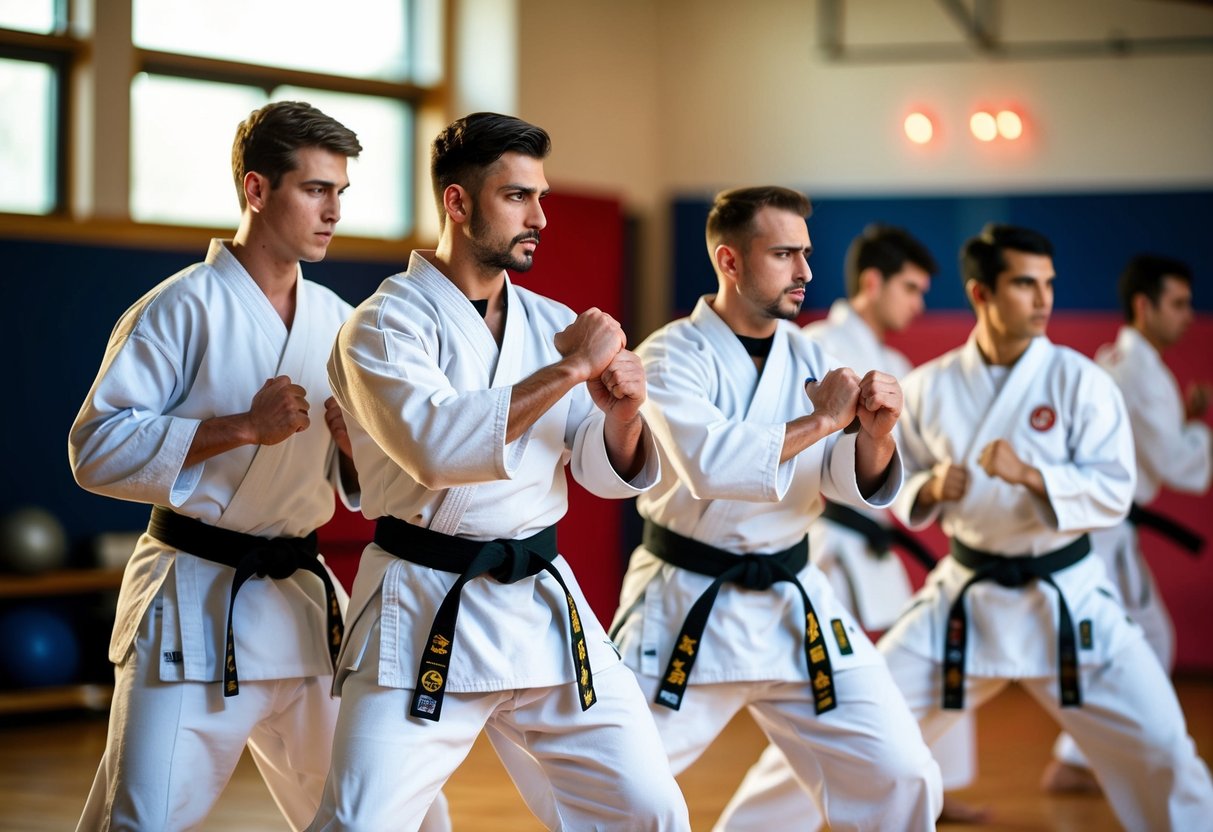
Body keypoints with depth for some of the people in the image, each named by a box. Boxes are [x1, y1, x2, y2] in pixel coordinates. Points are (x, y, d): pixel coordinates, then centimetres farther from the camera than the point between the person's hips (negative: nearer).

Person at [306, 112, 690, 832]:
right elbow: (436, 447, -26)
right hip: (426, 620, -5)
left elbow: (609, 475, 10)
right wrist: (567, 370, -23)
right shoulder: (387, 323, -8)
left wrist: (622, 414, -12)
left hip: (544, 609, 6)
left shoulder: (552, 323, 10)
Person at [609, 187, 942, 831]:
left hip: (793, 606, 5)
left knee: (899, 777, 2)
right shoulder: (671, 356, -10)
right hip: (686, 612, -4)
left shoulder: (808, 356, 6)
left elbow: (854, 482, -3)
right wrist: (820, 420, -25)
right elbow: (708, 463, -29)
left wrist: (874, 435, -24)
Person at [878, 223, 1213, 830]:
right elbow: (899, 485, 8)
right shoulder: (930, 387, -3)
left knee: (1159, 747, -5)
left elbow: (1113, 493, -14)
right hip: (967, 593, 2)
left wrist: (1029, 475, -29)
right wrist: (931, 489, -15)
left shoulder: (1078, 380, -10)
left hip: (1065, 596, -2)